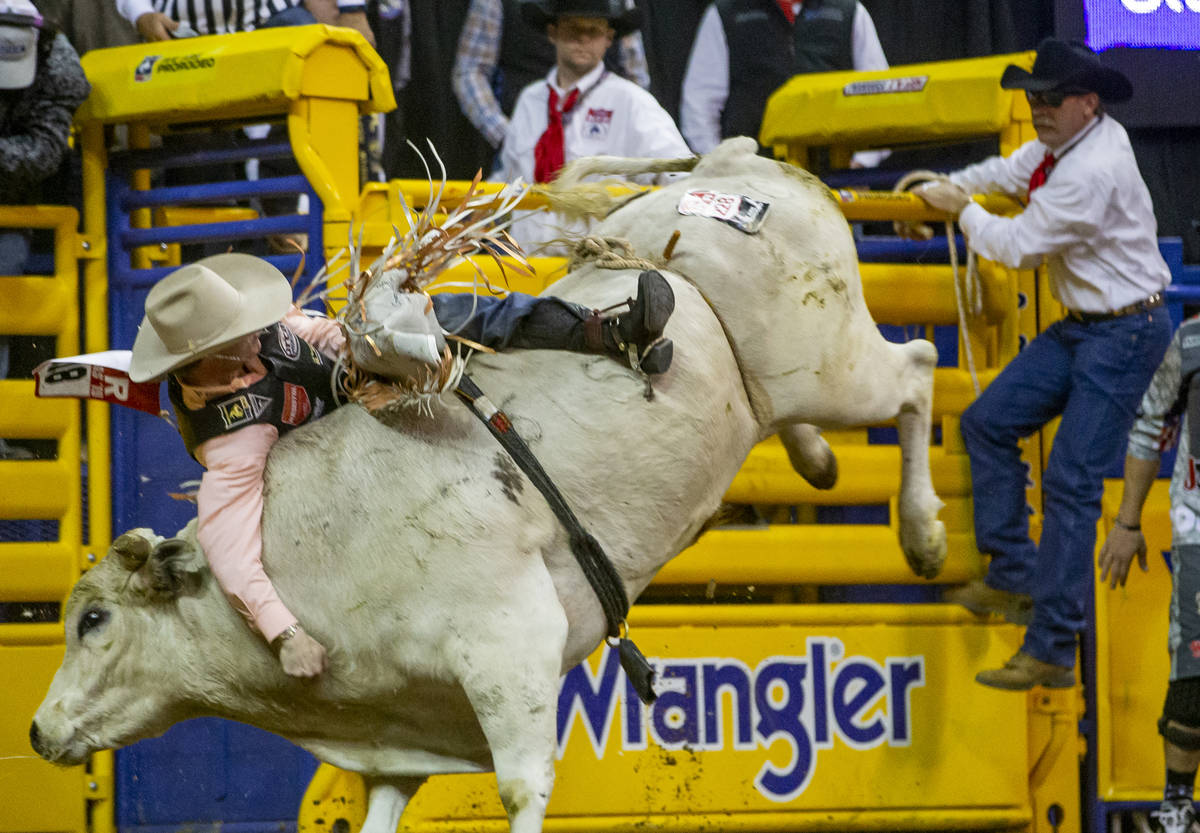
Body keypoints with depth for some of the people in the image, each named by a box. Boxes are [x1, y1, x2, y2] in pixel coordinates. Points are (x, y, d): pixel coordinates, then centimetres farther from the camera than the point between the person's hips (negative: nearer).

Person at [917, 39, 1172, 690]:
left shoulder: (1092, 172, -26)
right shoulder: (1066, 139, 5)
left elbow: (1019, 246, -18)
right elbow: (1013, 171, 26)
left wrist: (965, 211, -1)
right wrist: (947, 188, 13)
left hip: (1125, 335, -10)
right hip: (1079, 328, 10)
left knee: (1072, 483, -13)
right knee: (988, 422, 9)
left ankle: (1051, 650, -13)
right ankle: (1015, 577, 15)